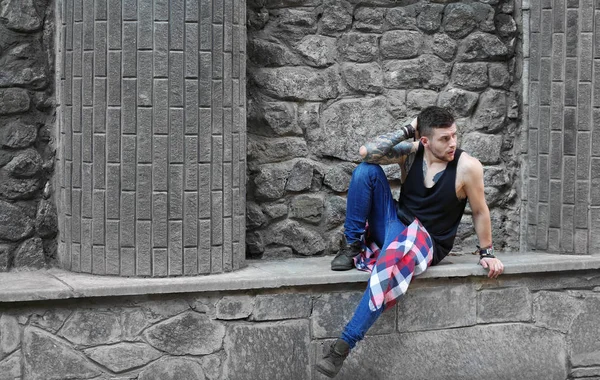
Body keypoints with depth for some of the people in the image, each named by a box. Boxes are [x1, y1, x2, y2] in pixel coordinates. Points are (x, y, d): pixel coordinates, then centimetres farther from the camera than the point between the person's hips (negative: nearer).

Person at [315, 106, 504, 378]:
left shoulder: (467, 167, -16)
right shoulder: (410, 153, -6)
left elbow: (479, 211, -4)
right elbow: (365, 152, -18)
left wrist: (486, 252, 0)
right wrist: (407, 130, -16)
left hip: (426, 242, -4)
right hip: (395, 225, 4)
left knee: (389, 264, -40)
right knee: (366, 170, -15)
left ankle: (343, 345, -39)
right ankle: (353, 246, -7)